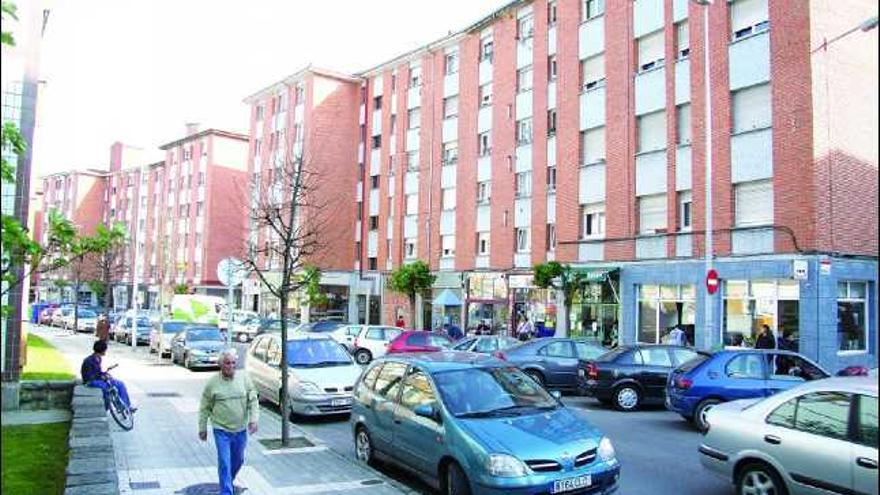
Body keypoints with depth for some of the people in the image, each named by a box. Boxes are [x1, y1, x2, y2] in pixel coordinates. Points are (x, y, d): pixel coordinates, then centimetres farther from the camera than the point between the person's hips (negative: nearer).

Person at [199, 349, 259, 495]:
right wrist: (202, 428, 3)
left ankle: (228, 482, 43)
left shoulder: (244, 379, -3)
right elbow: (205, 408, 1)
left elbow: (253, 401, 0)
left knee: (238, 461, 18)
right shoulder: (212, 383, -7)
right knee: (224, 463, -6)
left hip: (241, 429, 3)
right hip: (221, 430, -3)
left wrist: (253, 420, -10)